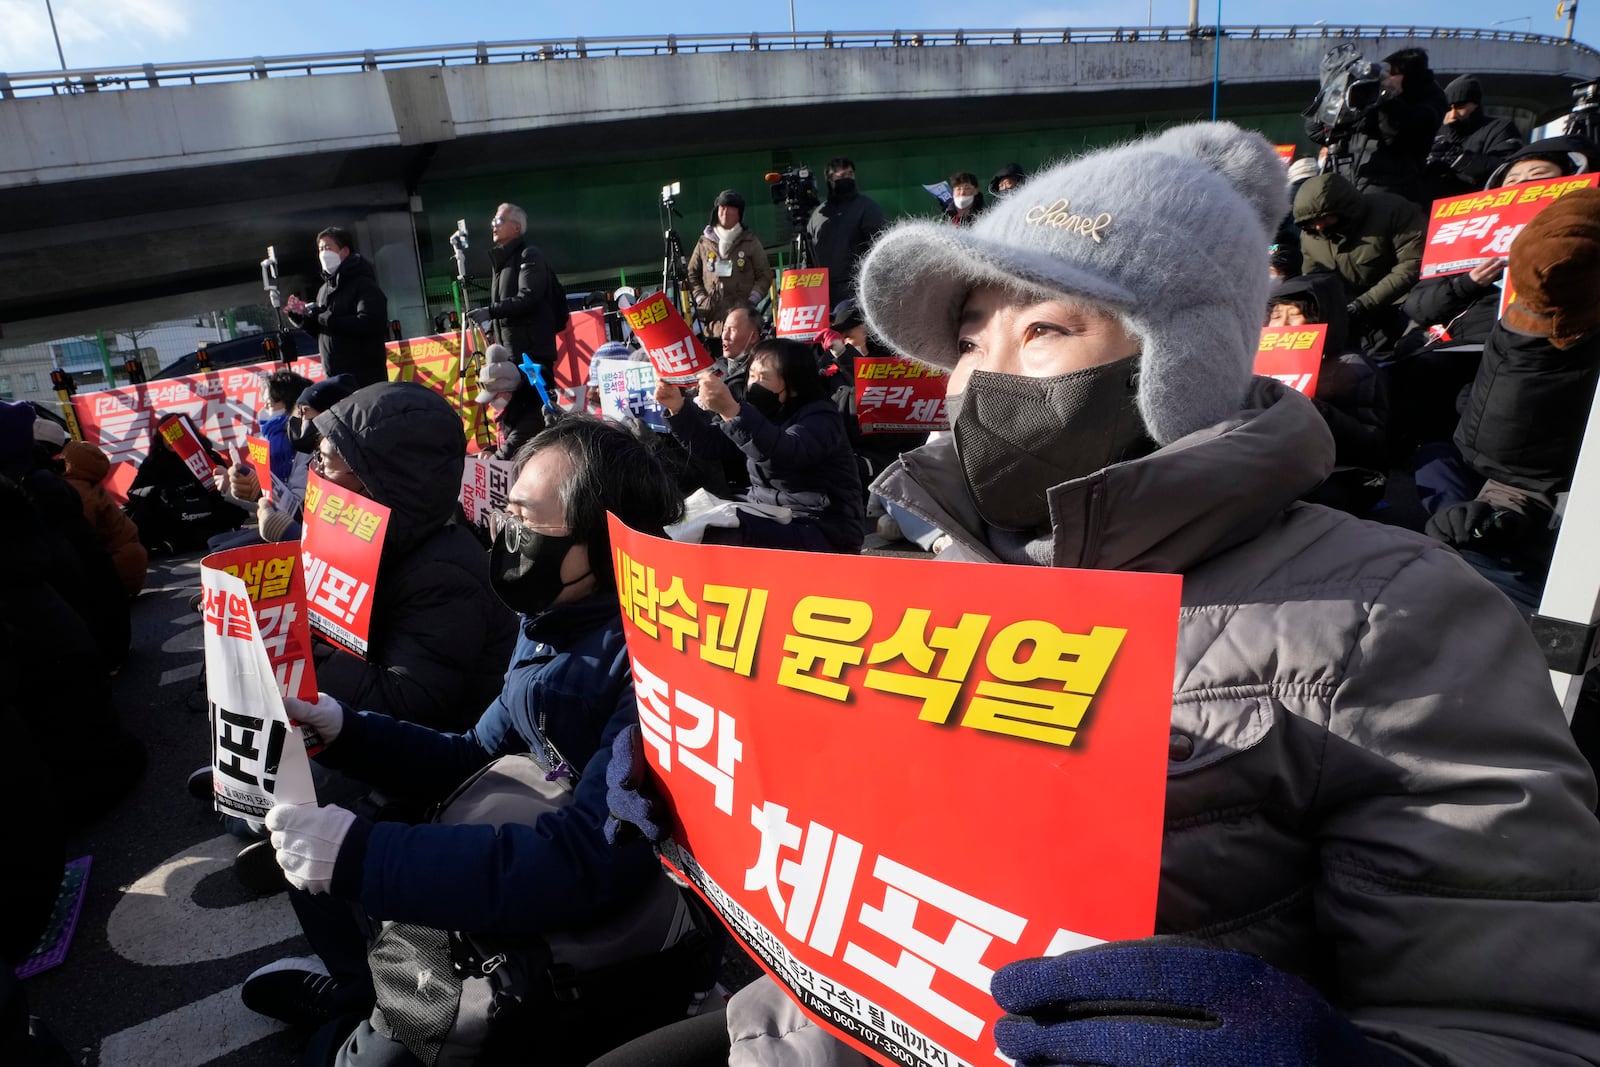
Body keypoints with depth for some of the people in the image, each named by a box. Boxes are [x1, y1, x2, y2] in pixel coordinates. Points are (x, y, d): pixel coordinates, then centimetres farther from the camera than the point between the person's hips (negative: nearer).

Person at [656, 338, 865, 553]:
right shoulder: (766, 412, 11)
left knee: (721, 535, -29)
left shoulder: (820, 417, -14)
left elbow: (785, 456, -37)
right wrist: (678, 407, -10)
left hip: (822, 532, -8)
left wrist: (731, 410, -49)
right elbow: (708, 448, 7)